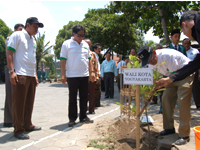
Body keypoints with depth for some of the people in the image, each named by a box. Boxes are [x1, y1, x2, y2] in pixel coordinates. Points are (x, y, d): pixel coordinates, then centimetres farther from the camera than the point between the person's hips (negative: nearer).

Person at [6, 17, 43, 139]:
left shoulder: (33, 41, 20)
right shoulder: (17, 35, -2)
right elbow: (9, 53, -8)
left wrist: (35, 74, 19)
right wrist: (12, 71, -17)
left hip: (31, 76, 8)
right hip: (20, 75, -8)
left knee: (29, 102, 13)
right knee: (19, 103, -3)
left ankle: (28, 125, 25)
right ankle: (18, 130, 6)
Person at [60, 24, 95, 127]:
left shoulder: (85, 44, 14)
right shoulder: (67, 44, -1)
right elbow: (63, 60, -5)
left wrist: (92, 71, 10)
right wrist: (63, 75, -11)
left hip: (84, 76, 5)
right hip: (72, 76, -5)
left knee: (84, 97, 10)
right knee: (72, 98, 3)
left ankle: (83, 117, 22)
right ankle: (72, 119, 14)